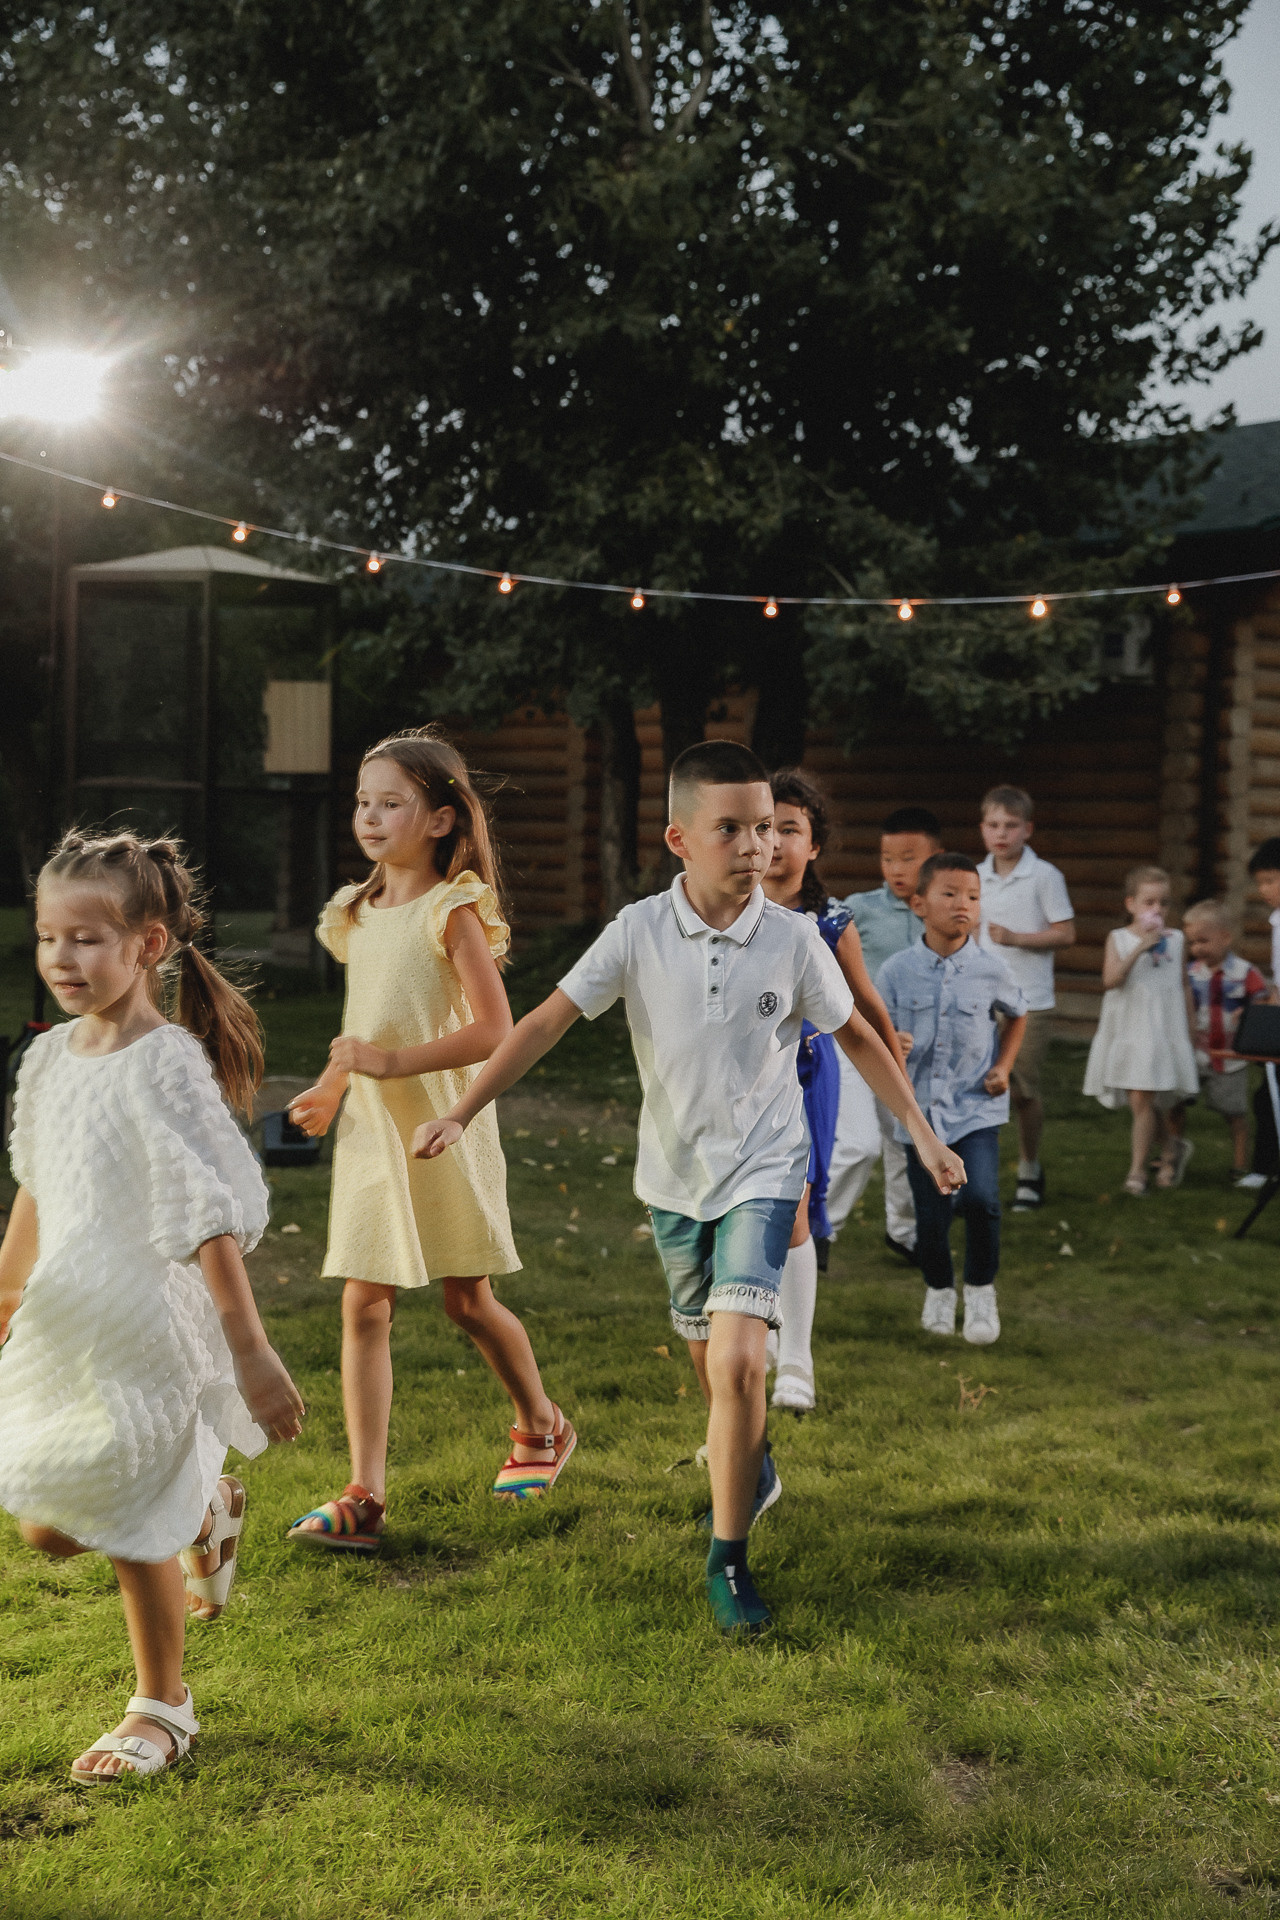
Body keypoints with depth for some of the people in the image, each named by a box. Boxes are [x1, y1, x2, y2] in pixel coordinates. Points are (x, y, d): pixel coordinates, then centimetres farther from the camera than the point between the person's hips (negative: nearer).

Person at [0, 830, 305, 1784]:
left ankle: (163, 1708, 28)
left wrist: (250, 1352, -21)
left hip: (147, 1331, -7)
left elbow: (213, 1221, -21)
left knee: (134, 1529, 5)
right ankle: (209, 1510, 39)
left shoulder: (165, 1068, -19)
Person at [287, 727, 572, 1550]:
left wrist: (390, 1062, -25)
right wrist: (333, 1087, 13)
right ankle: (365, 1497, -2)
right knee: (365, 1308, -2)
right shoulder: (358, 913, 9)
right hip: (371, 1133, 6)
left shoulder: (452, 910, -12)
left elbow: (494, 1030, -20)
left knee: (469, 1302, 9)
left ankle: (543, 1427, 34)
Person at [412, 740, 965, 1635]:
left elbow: (854, 1033, 5)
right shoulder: (639, 932, -10)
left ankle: (728, 1558, -2)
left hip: (762, 1171, -2)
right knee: (709, 1358, 19)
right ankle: (750, 1467, 51)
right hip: (674, 1175, 2)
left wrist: (922, 1130, 7)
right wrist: (462, 1113, -16)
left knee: (739, 1363, -17)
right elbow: (549, 1019, -9)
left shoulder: (792, 938, -10)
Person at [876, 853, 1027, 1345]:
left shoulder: (990, 970, -3)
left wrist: (1004, 1066, 5)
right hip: (920, 1110, 1)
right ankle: (939, 1290, 35)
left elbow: (1017, 1015, 17)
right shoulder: (897, 971, -6)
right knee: (930, 1216, 5)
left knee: (980, 1198, -19)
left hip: (976, 1108, -1)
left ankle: (981, 1290, 7)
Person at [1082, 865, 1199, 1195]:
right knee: (1139, 1102, 8)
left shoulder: (1174, 939, 6)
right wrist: (1139, 949, -21)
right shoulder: (1118, 939, 1)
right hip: (1126, 1029, 1)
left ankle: (1137, 1170, -2)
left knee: (1142, 1099, -10)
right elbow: (1111, 980, -13)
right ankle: (1172, 1148, 33)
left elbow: (1182, 987, 14)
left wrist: (1189, 1030, 14)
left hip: (1162, 1030, -1)